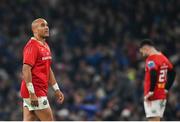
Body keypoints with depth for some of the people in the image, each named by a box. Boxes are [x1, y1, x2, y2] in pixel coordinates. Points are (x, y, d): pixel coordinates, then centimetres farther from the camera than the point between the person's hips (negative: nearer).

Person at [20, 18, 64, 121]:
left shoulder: (45, 46, 17)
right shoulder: (32, 46, -13)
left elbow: (48, 70, 25)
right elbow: (26, 70, -20)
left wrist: (56, 89, 23)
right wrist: (32, 93, -25)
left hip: (41, 91, 9)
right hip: (35, 92, -9)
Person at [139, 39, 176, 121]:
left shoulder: (151, 59, -13)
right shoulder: (163, 58, 14)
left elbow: (153, 75, -27)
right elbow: (172, 74, 18)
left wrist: (150, 92, -20)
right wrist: (166, 89, 18)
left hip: (153, 96, -9)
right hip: (162, 95, 9)